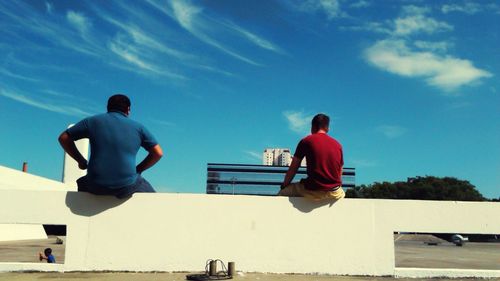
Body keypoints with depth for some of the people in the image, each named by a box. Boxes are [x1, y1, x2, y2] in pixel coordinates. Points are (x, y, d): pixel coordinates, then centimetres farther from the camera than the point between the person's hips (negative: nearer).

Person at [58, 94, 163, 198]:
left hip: (96, 186, 2)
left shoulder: (94, 121, 6)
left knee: (82, 184, 37)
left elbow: (63, 138, 9)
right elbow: (158, 153, 3)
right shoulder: (138, 127, 6)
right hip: (127, 188, -1)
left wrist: (81, 161, 16)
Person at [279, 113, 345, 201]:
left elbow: (293, 168, 4)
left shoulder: (306, 141, 1)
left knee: (282, 193, 17)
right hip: (334, 193, 4)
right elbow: (340, 172, 15)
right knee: (342, 193, 39)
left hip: (313, 191, -4)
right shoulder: (337, 144, 10)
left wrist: (284, 185, 18)